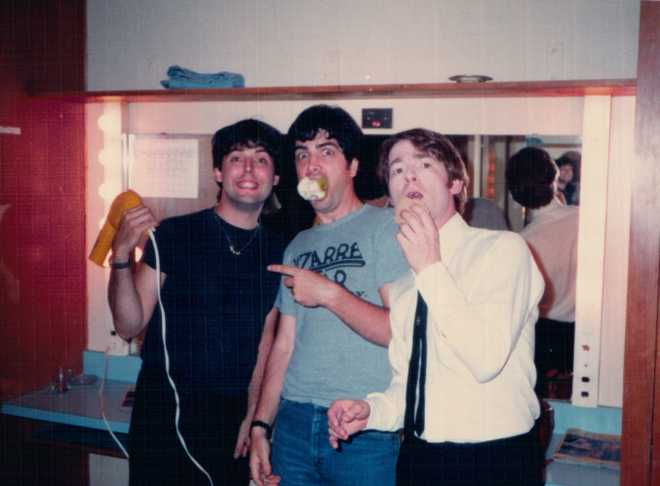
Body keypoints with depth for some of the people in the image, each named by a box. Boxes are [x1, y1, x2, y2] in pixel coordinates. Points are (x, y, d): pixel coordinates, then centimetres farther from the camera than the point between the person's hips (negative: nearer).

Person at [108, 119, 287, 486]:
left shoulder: (278, 252, 3)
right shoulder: (174, 234, -7)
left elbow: (266, 337, 8)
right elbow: (130, 326, -7)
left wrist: (253, 413, 2)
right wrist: (121, 257, -21)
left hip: (233, 416, 3)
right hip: (164, 410, -3)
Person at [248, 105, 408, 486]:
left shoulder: (386, 227, -5)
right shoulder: (298, 246, 14)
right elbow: (284, 345, 13)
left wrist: (330, 293, -16)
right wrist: (261, 425, 8)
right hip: (294, 422, 5)